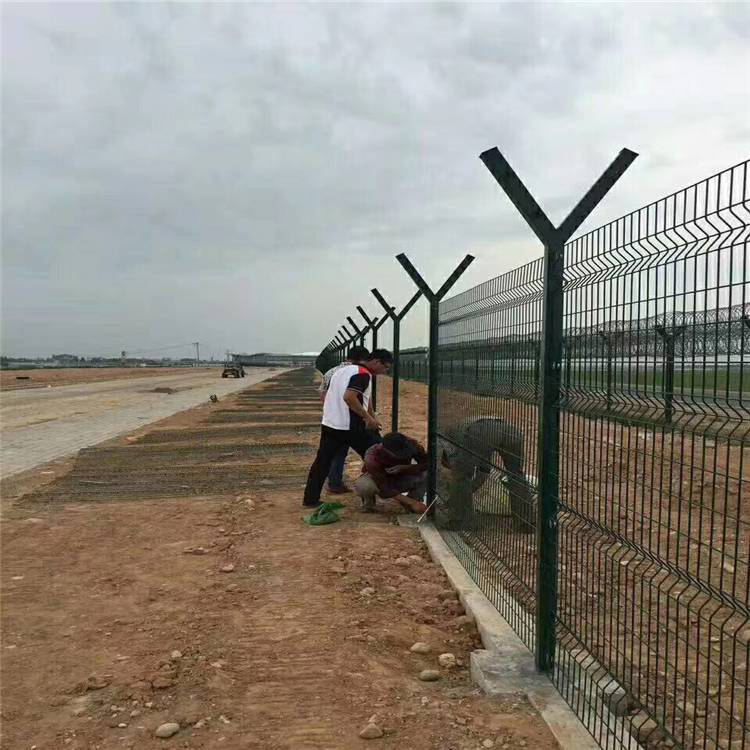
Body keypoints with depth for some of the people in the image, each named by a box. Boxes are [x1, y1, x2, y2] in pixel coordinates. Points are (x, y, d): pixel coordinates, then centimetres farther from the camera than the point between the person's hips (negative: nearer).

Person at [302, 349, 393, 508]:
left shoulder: (341, 370, 16)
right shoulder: (363, 374, -12)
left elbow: (326, 396, 21)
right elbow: (349, 397, -27)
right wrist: (368, 418, -23)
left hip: (328, 424, 8)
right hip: (351, 427, -8)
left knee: (322, 462, 11)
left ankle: (311, 499, 12)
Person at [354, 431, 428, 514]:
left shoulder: (411, 444, -27)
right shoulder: (372, 457, -36)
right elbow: (385, 488, -37)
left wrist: (404, 468, -38)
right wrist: (412, 503, -43)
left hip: (401, 478, 2)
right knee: (363, 486, -38)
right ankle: (369, 502, -2)